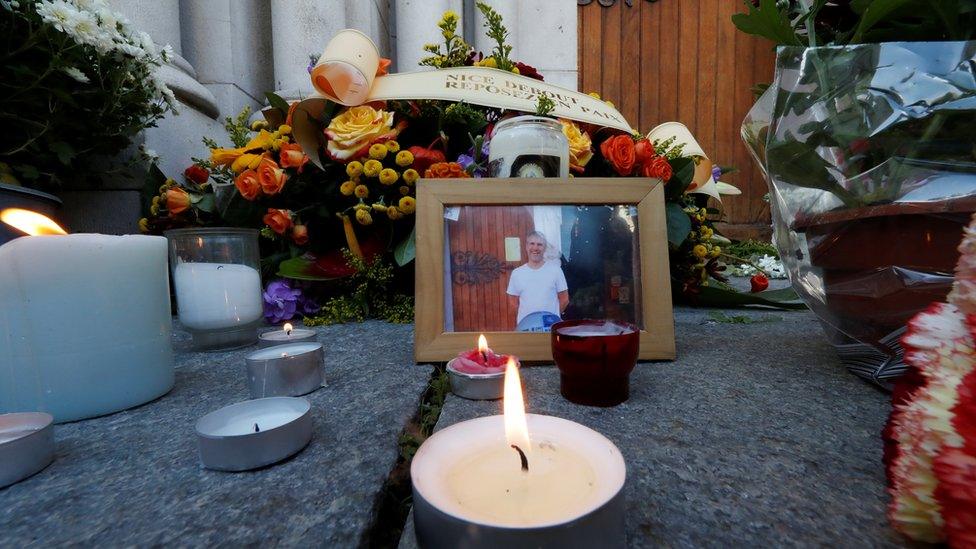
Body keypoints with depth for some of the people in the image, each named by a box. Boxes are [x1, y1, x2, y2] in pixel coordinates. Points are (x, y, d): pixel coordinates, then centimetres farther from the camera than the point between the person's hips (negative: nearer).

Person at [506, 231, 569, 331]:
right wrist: (527, 316, 5)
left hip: (552, 327, 0)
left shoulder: (555, 270, -2)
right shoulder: (517, 273, 1)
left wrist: (551, 316, 3)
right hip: (525, 328, 1)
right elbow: (513, 302, 10)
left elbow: (564, 299, 5)